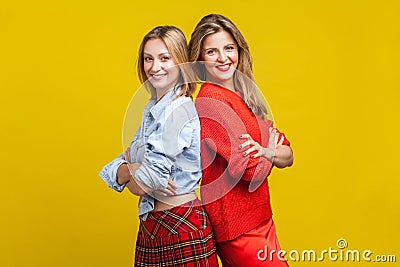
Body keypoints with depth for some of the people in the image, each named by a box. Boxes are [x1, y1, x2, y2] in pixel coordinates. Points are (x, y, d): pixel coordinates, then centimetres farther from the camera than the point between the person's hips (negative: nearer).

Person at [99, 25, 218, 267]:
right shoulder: (152, 108, 9)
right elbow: (113, 170, 5)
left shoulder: (181, 111, -18)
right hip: (150, 225, 8)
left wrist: (127, 169, -1)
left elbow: (141, 185, -21)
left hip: (181, 227, -8)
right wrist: (134, 168, -15)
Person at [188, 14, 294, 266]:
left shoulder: (247, 96, 8)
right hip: (238, 229, -8)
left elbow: (288, 156, 5)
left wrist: (262, 150, -16)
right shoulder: (210, 99, -18)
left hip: (261, 220, 8)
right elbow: (252, 170, -22)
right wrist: (272, 146, -2)